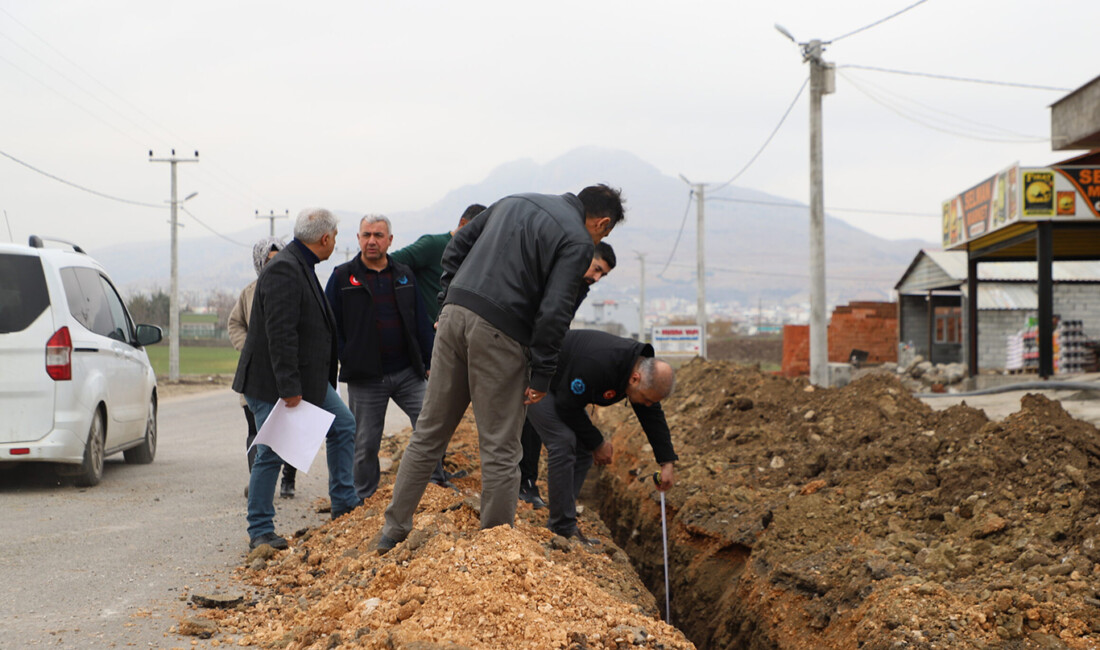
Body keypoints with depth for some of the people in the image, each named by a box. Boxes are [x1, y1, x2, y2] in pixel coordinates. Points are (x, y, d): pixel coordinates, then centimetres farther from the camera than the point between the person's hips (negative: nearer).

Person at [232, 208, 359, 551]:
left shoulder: (302, 266, 11)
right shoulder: (283, 270, -22)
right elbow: (280, 334, -27)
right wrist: (289, 389, -28)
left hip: (309, 377, 10)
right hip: (272, 382, -10)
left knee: (343, 426, 13)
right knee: (271, 454, -3)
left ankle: (344, 503, 22)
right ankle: (260, 531, 7)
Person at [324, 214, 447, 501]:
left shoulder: (404, 275, 12)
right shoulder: (343, 276, 2)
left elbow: (421, 322, 13)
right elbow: (330, 325, 2)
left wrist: (430, 362, 7)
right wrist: (344, 359, -7)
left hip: (407, 372, 3)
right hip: (365, 378, -2)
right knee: (365, 444, 4)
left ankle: (435, 484, 10)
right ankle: (364, 500, 17)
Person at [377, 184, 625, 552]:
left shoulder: (514, 202, 20)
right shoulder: (578, 241, -3)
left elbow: (456, 248, 21)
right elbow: (554, 312, -11)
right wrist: (542, 376, -6)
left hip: (455, 315, 7)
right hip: (498, 332, -7)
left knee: (429, 432, 14)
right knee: (500, 449, 3)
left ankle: (394, 529, 18)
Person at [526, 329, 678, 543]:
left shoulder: (644, 368, -12)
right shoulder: (597, 365, -39)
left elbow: (653, 417, 0)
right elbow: (568, 408, -28)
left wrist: (667, 462, -3)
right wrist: (597, 443, -17)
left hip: (559, 383, 9)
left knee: (584, 449, 2)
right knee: (564, 442, -22)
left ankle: (558, 524, 7)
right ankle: (563, 528, -17)